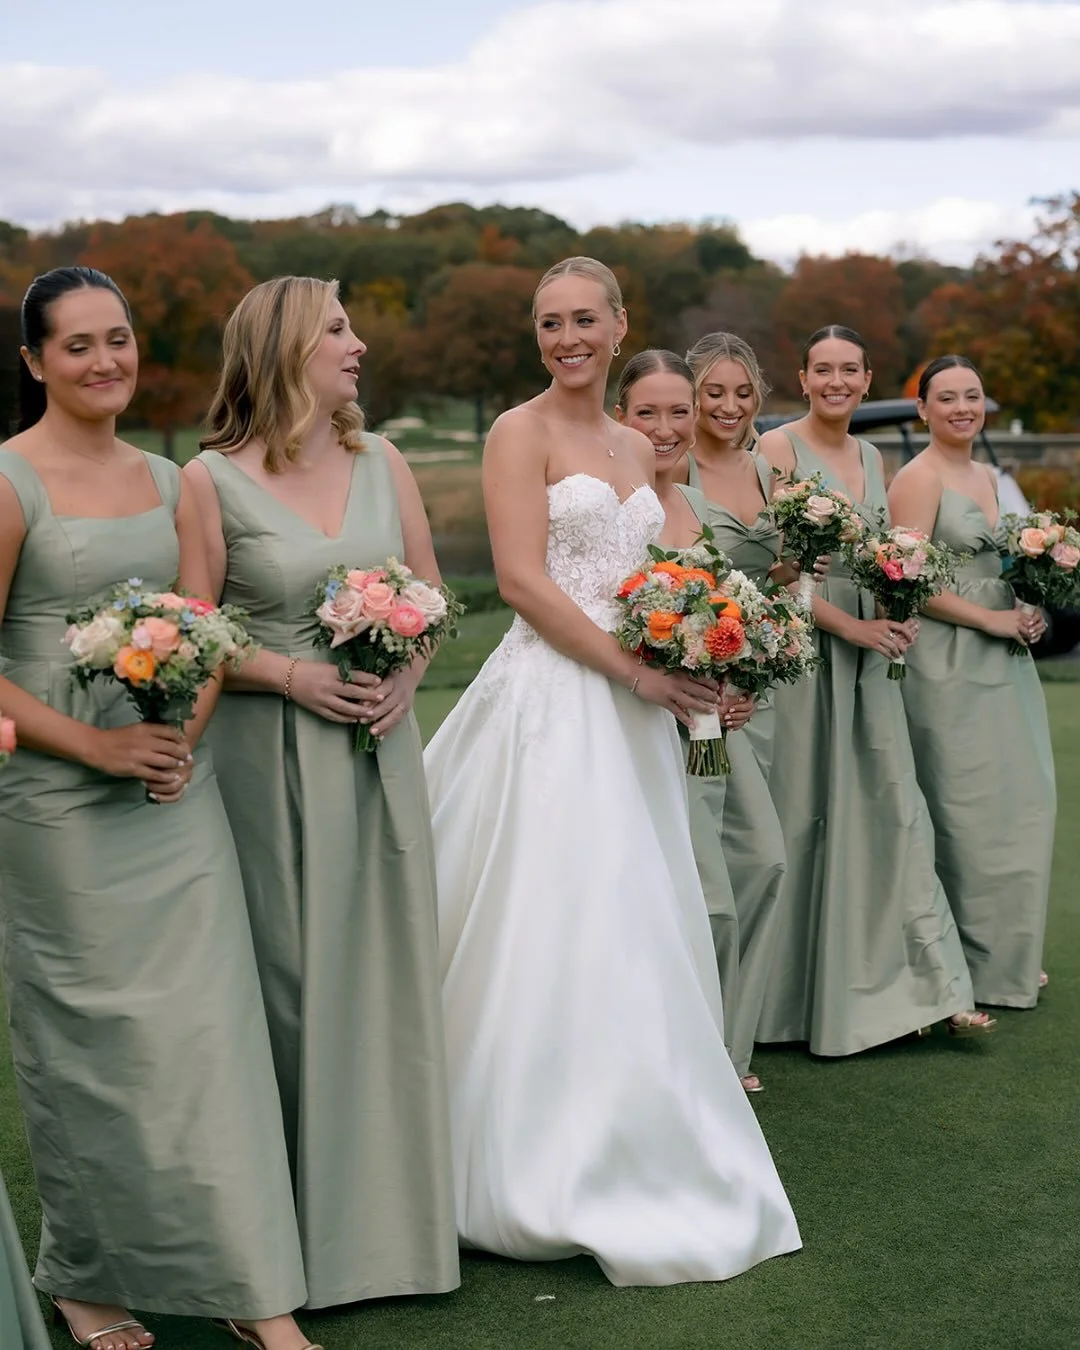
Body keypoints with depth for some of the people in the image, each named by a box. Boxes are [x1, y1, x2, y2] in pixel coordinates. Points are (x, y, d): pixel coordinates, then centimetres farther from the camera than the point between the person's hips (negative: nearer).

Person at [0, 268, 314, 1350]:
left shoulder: (168, 480, 10)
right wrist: (95, 743, -16)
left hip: (176, 787, 5)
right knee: (88, 1037, 6)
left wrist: (184, 737, -6)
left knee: (210, 1022, 4)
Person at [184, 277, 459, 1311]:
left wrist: (408, 672, -5)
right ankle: (305, 1210, 19)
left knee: (387, 965, 8)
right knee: (290, 975, 3)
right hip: (271, 751, -4)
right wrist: (292, 676, -16)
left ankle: (393, 1200, 24)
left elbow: (429, 591, 13)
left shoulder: (382, 463, 7)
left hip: (380, 747, 4)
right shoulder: (212, 479, -7)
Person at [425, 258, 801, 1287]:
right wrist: (633, 667, -17)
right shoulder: (520, 433, -5)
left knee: (636, 926, 11)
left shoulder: (636, 448, 16)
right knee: (555, 924, -5)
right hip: (550, 703, -7)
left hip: (631, 710, 7)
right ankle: (547, 1170, 7)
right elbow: (522, 579, -14)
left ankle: (632, 1153, 24)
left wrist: (698, 670, 0)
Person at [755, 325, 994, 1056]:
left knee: (895, 808, 4)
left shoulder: (872, 458, 15)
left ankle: (933, 984, 8)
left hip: (870, 653, 6)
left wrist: (898, 617, 0)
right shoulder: (777, 448, -6)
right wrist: (851, 626, -15)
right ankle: (791, 996, 11)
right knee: (802, 815, -1)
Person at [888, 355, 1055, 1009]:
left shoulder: (987, 476, 16)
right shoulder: (919, 478, -9)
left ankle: (1009, 959, 23)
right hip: (950, 661, -9)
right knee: (969, 812, -4)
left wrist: (1030, 610, 6)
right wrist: (992, 620, -16)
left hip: (1005, 659, 9)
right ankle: (975, 966, 8)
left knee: (1022, 804, 11)